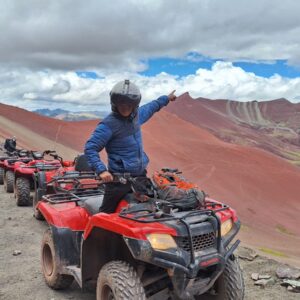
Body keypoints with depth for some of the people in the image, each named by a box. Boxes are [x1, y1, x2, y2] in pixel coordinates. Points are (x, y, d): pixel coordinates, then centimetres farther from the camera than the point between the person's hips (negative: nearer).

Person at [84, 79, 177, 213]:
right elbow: (90, 147, -20)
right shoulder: (109, 123, -18)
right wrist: (101, 170, -31)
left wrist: (166, 98, 41)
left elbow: (150, 107, 28)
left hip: (140, 174, 8)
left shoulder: (137, 114, 5)